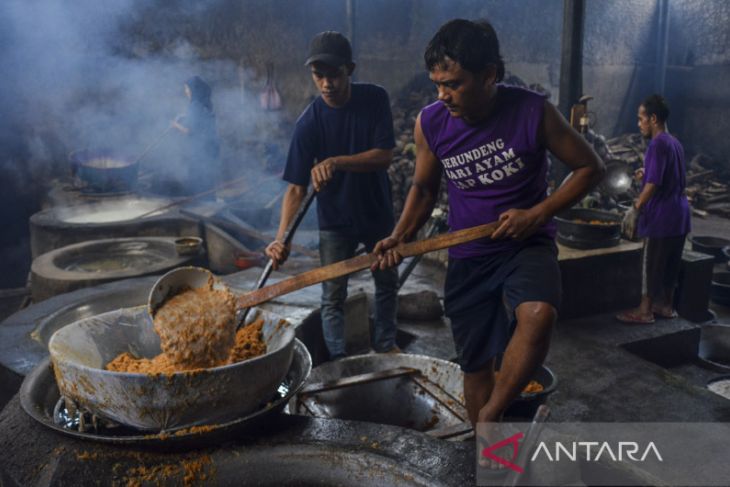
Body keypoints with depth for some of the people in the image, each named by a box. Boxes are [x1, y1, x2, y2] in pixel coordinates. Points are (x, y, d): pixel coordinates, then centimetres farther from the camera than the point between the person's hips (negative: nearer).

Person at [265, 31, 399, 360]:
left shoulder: (375, 99, -14)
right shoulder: (309, 122, -19)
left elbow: (385, 156, -20)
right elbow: (296, 186, -21)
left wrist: (337, 162, -36)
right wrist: (281, 237, -35)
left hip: (378, 212, 3)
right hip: (335, 220, -2)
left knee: (387, 282, 18)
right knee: (333, 296, 1)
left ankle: (385, 345, 39)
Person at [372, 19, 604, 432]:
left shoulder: (533, 112, -16)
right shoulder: (430, 123, -8)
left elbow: (591, 168, -5)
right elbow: (424, 187, 8)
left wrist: (538, 213, -16)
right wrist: (401, 237, -9)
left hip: (528, 245, -2)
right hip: (468, 257, 3)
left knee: (538, 314, -35)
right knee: (477, 365, 10)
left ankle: (489, 416, -12)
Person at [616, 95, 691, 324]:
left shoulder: (658, 144, -16)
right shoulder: (675, 143, 12)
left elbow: (653, 183, -20)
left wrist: (637, 206, -9)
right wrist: (646, 174, 16)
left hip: (661, 215, -9)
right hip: (679, 213, 9)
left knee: (652, 264, 1)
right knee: (670, 263, 16)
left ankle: (645, 310, 9)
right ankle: (667, 305, 26)